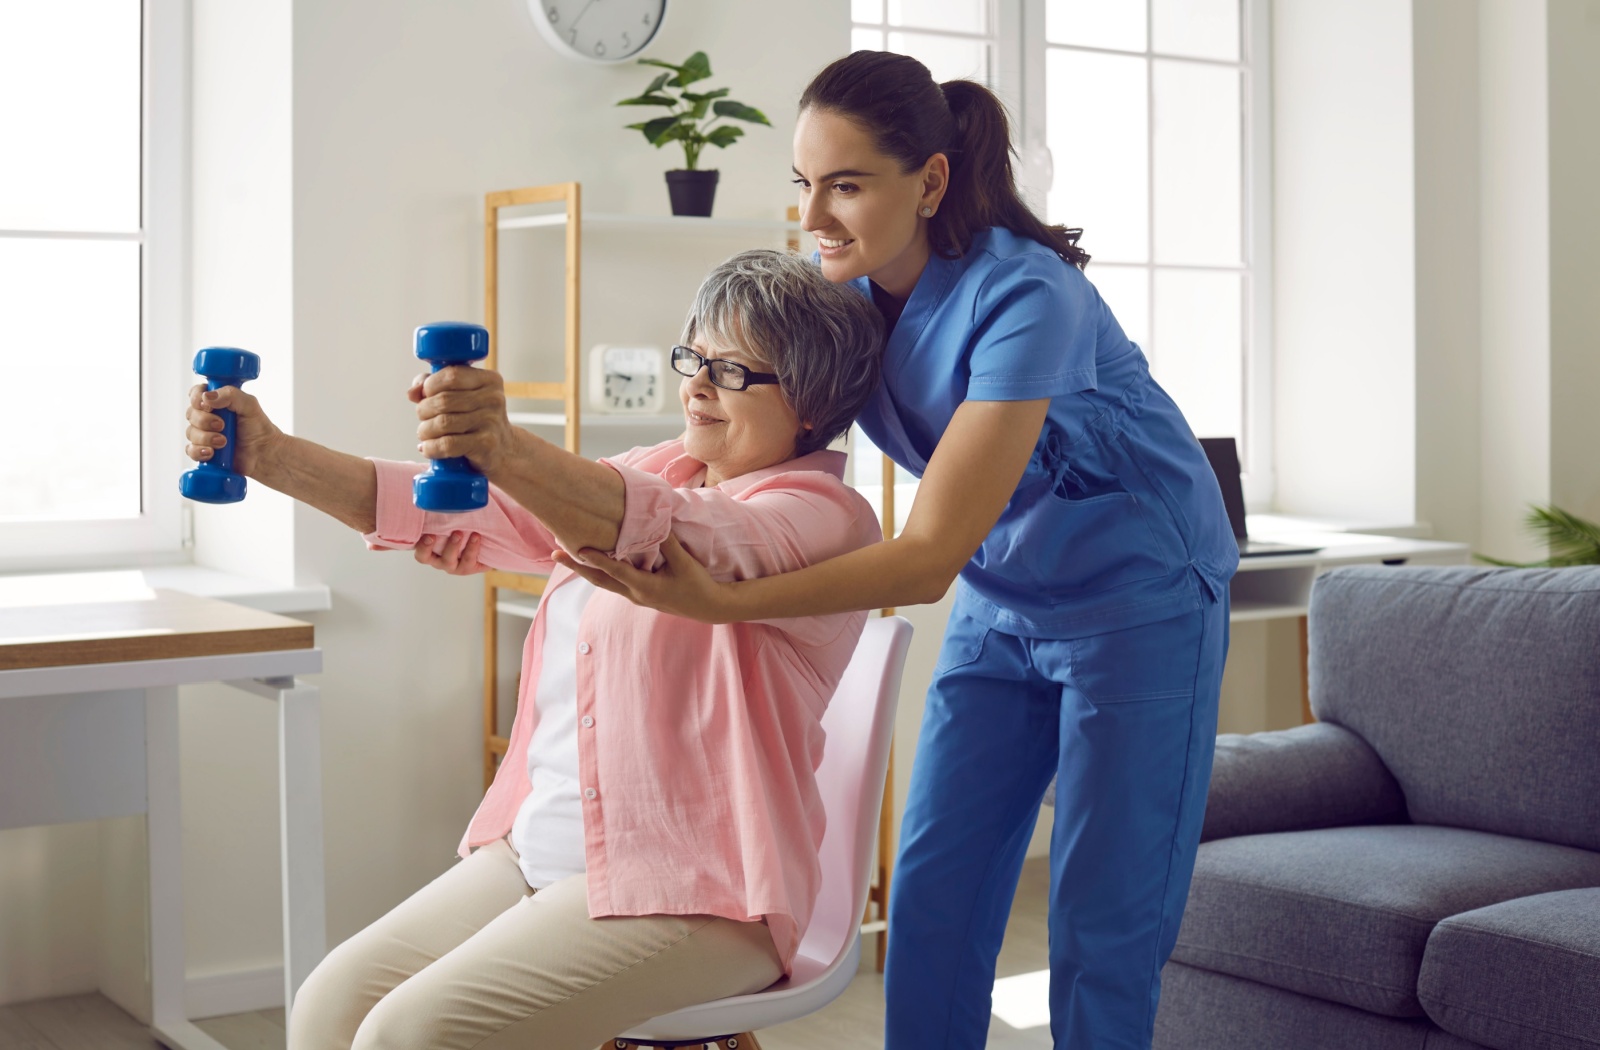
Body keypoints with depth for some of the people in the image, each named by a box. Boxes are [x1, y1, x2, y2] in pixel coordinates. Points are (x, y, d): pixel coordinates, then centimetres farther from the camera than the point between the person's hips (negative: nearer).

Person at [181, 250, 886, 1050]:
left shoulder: (826, 514, -8)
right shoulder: (650, 474, 16)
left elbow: (689, 538, -31)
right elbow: (455, 511, 7)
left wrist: (507, 453, -47)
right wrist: (272, 458, -7)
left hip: (683, 891, -8)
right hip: (536, 849, 8)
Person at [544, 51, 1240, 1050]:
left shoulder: (1023, 299, -30)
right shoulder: (849, 292, -8)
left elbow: (929, 555, -33)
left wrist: (722, 601, -41)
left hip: (1138, 602, -6)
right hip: (1001, 602, 6)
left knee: (1103, 924, -2)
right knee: (931, 898, 3)